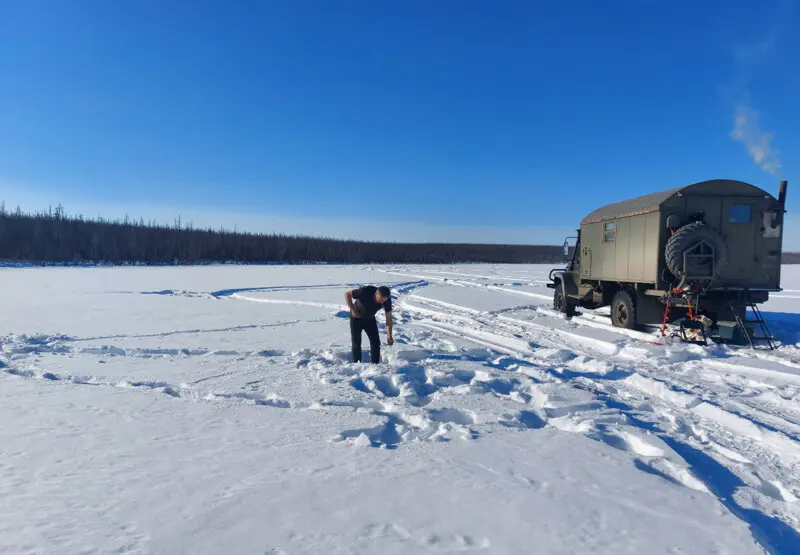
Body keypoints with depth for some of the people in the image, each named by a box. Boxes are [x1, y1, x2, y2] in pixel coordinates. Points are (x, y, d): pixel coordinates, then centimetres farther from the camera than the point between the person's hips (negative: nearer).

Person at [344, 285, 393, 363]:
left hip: (370, 319, 3)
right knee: (356, 343, -5)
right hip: (356, 318, -3)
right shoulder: (365, 291, -36)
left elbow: (388, 316, -14)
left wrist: (389, 335, -16)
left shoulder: (387, 299, -24)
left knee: (376, 343, -2)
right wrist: (353, 310, -24)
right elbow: (347, 295, -22)